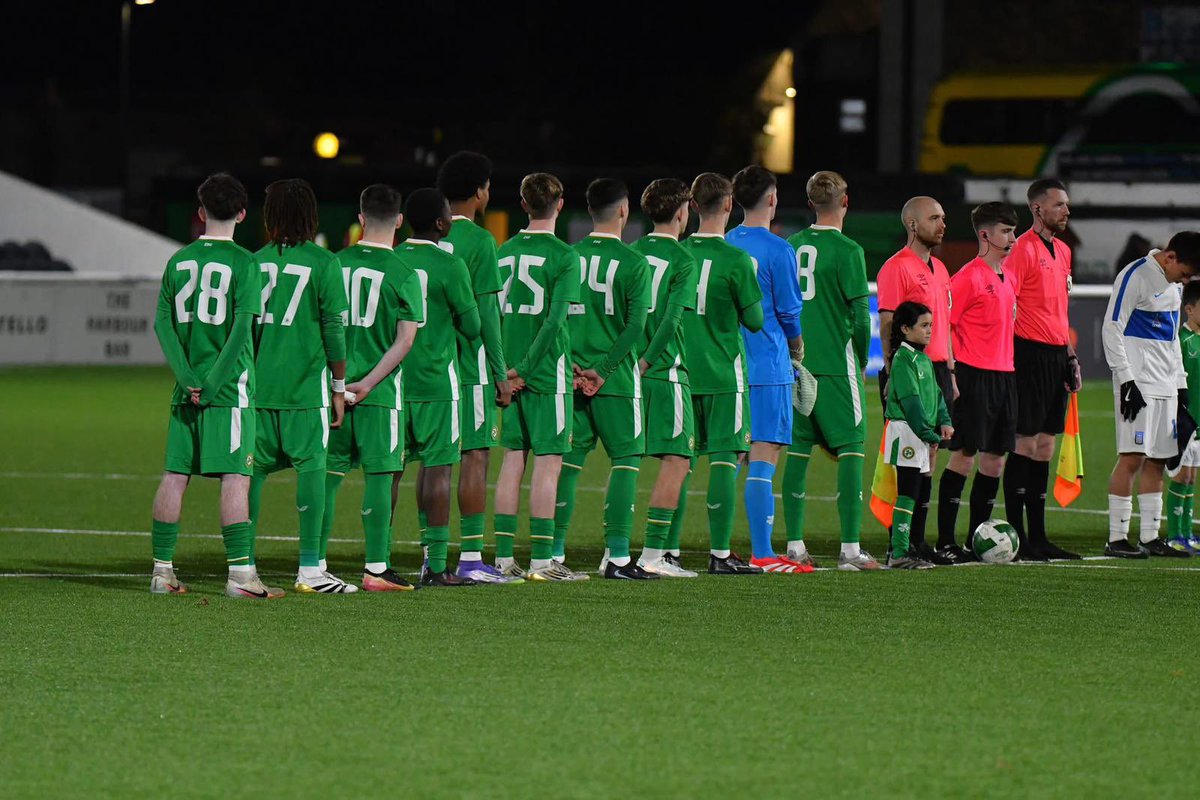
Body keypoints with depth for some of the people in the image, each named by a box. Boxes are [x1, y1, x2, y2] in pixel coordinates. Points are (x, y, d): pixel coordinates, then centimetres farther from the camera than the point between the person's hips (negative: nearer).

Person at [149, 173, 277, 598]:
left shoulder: (179, 261, 9)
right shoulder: (243, 263, -5)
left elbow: (162, 323, 4)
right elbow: (241, 327, -14)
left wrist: (188, 379, -2)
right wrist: (213, 383, -11)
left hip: (186, 389, 5)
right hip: (229, 387, -5)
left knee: (175, 475, 8)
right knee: (235, 477, -6)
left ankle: (162, 570, 11)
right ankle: (240, 573, -10)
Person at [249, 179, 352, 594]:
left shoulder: (257, 261, 5)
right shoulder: (323, 263, -5)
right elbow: (334, 330, -5)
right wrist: (340, 387, 3)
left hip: (259, 385, 4)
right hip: (306, 386, -4)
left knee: (254, 469, 9)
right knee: (311, 467, -1)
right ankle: (310, 569, -2)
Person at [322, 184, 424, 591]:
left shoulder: (335, 264, 4)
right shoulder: (404, 275, -6)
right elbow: (405, 339, -12)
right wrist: (369, 383, -11)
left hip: (335, 386, 4)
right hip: (381, 391, -4)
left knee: (329, 473, 9)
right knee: (379, 475, 1)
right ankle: (376, 568, 0)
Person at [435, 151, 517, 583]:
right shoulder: (479, 241, -9)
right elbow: (486, 312, -11)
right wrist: (501, 374, -6)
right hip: (470, 366, -6)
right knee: (475, 455, -3)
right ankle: (471, 558, -5)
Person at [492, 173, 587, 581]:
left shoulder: (504, 252, 9)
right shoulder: (564, 257, -9)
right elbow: (554, 320, -17)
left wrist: (505, 369, 12)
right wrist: (523, 369, -14)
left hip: (512, 374, 6)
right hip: (548, 373, -6)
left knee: (513, 459, 9)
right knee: (548, 462, -2)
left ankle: (503, 556, 9)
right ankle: (542, 560, -3)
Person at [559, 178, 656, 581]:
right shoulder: (634, 263, -6)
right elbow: (636, 326, -13)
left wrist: (573, 367, 2)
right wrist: (602, 370, -10)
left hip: (572, 377, 4)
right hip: (616, 380, -4)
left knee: (569, 461, 8)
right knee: (626, 460, 1)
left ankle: (555, 552, 7)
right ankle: (617, 556, -6)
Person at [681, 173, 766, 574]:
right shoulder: (735, 260, -11)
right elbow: (755, 320, -5)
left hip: (681, 371, 5)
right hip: (723, 374, -5)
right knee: (725, 458, -2)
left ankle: (668, 551, 10)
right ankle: (720, 553, -5)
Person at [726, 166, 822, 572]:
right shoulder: (777, 250, -9)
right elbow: (790, 312, -6)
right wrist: (798, 353, 13)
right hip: (768, 369, -6)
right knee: (764, 458, -7)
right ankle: (762, 554, -10)